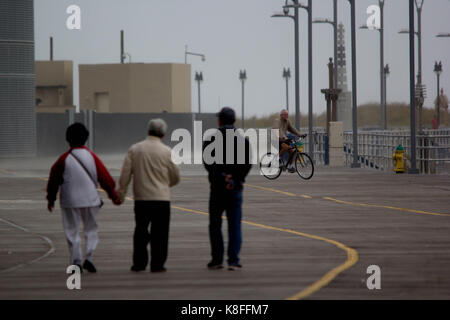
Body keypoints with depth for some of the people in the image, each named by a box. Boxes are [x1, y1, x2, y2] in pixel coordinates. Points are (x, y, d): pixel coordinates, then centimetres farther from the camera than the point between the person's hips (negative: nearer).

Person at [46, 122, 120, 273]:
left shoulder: (64, 159, -6)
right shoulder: (92, 157, -3)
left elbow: (54, 180, 2)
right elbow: (105, 177, -1)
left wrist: (51, 199, 15)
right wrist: (113, 195, 11)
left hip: (70, 201, -1)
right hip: (90, 199, 1)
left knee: (72, 231, 7)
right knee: (91, 229, 13)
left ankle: (76, 261, 0)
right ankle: (89, 257, -2)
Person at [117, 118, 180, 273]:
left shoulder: (134, 149, 2)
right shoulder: (166, 151, -5)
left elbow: (125, 174, 0)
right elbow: (176, 177, 4)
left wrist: (121, 193, 7)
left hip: (140, 198, 3)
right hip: (161, 198, -3)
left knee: (140, 231, 13)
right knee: (159, 233, 2)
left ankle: (139, 263, 13)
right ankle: (157, 264, 1)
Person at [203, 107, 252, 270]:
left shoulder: (210, 141, -3)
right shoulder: (243, 141, 2)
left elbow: (208, 163, -14)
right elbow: (248, 163, -6)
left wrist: (222, 177, -14)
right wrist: (235, 179, -6)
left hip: (217, 188, -1)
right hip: (236, 189, 1)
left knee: (215, 225, 9)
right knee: (235, 225, 1)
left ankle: (217, 259, 8)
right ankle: (233, 260, -6)